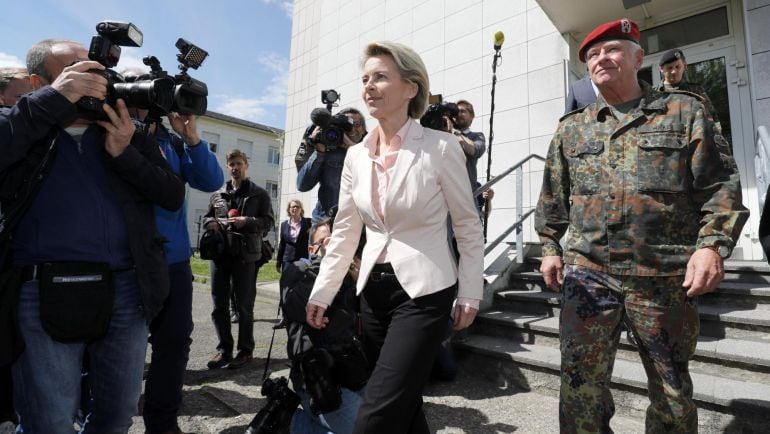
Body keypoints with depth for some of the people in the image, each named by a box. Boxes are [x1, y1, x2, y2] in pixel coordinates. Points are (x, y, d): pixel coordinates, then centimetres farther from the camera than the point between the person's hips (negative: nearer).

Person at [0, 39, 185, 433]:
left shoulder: (128, 133, 10)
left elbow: (173, 196, 3)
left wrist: (126, 153, -10)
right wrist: (53, 101, -15)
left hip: (126, 289, 3)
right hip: (44, 292, -2)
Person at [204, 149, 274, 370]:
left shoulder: (259, 194, 5)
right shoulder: (218, 194, 16)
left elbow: (268, 221, -1)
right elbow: (207, 216, 23)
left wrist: (246, 221, -17)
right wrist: (211, 222, -1)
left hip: (246, 255, -4)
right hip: (219, 253, 4)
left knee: (244, 305, 3)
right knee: (219, 305, 8)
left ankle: (246, 350, 16)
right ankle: (224, 348, 22)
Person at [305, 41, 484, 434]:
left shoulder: (441, 147, -8)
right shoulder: (356, 155, 5)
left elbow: (468, 226, -3)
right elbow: (344, 232, 9)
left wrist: (470, 294, -3)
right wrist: (321, 293, 8)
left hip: (424, 290, -5)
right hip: (374, 288, 5)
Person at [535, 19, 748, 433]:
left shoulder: (683, 112, 7)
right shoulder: (571, 128, 11)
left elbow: (718, 185, 2)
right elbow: (553, 198, 13)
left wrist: (712, 243, -12)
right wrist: (550, 248, 6)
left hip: (666, 276, 0)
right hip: (588, 271, 1)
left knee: (672, 388, 15)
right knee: (581, 382, 2)